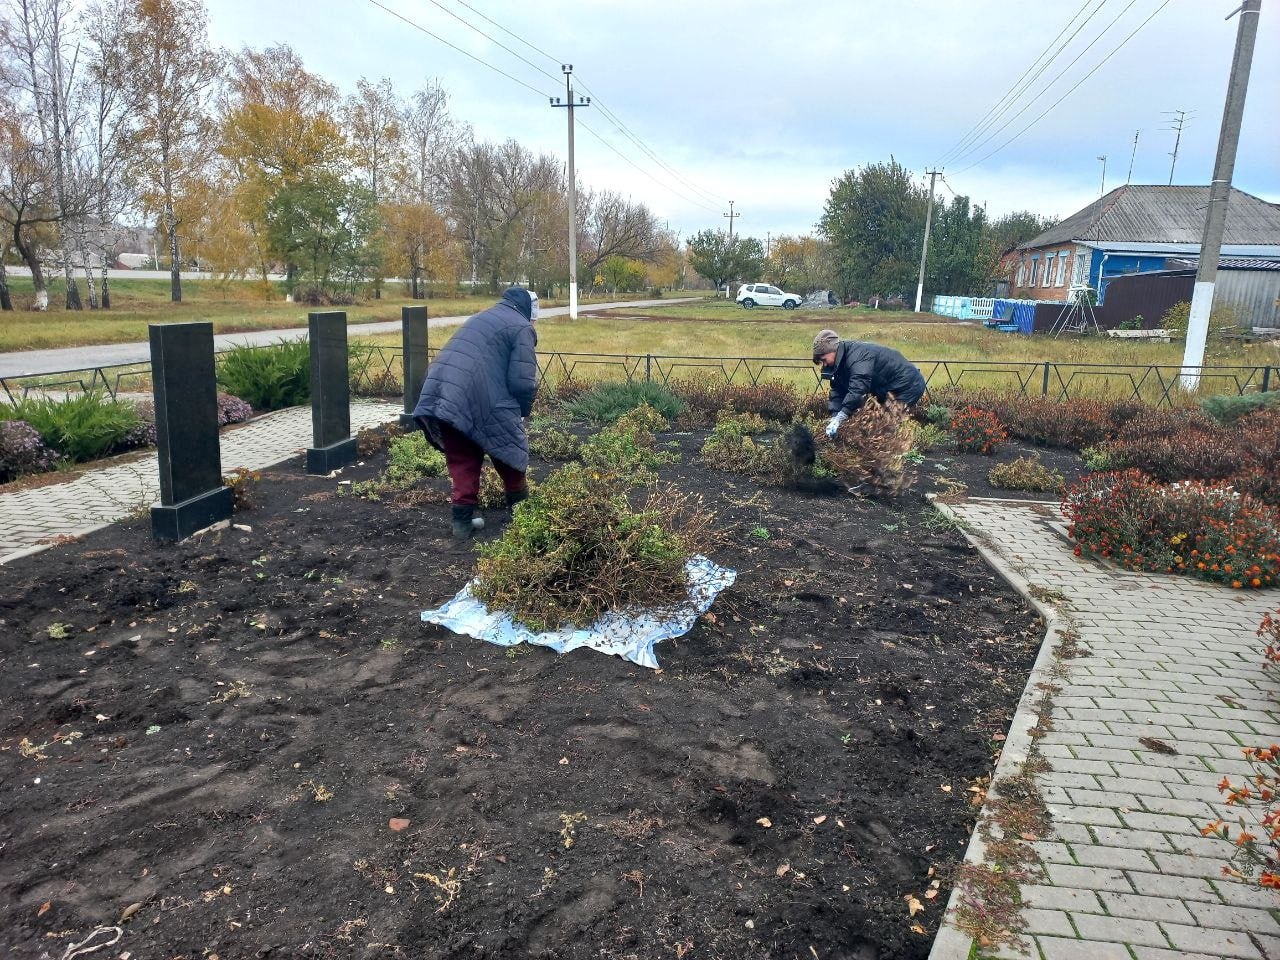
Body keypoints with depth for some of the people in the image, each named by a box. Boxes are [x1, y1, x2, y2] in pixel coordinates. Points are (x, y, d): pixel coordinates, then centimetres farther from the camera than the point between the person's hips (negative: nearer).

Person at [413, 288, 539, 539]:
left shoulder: (482, 317, 28)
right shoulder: (521, 327, 3)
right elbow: (522, 381, -7)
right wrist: (524, 410, 12)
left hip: (437, 396, 7)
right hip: (481, 404, -7)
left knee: (462, 462, 17)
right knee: (511, 454, 13)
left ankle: (463, 519, 18)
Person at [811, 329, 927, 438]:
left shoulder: (857, 355, -30)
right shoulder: (841, 362, 3)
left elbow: (858, 389, -41)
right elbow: (837, 392, -1)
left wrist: (839, 419, -43)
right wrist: (834, 418, -17)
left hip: (908, 385, -10)